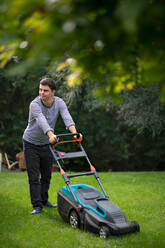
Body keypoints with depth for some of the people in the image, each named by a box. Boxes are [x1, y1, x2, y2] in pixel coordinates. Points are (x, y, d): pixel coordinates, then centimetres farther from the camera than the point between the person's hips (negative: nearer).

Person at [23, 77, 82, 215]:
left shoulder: (59, 103, -13)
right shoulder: (35, 104, -25)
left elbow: (67, 118, -31)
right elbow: (42, 121, -43)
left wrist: (74, 132, -50)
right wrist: (51, 135, -60)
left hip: (47, 144, 4)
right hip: (31, 143, -4)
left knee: (47, 175, 13)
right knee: (34, 176, -4)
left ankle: (44, 199, 30)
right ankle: (37, 205, 2)